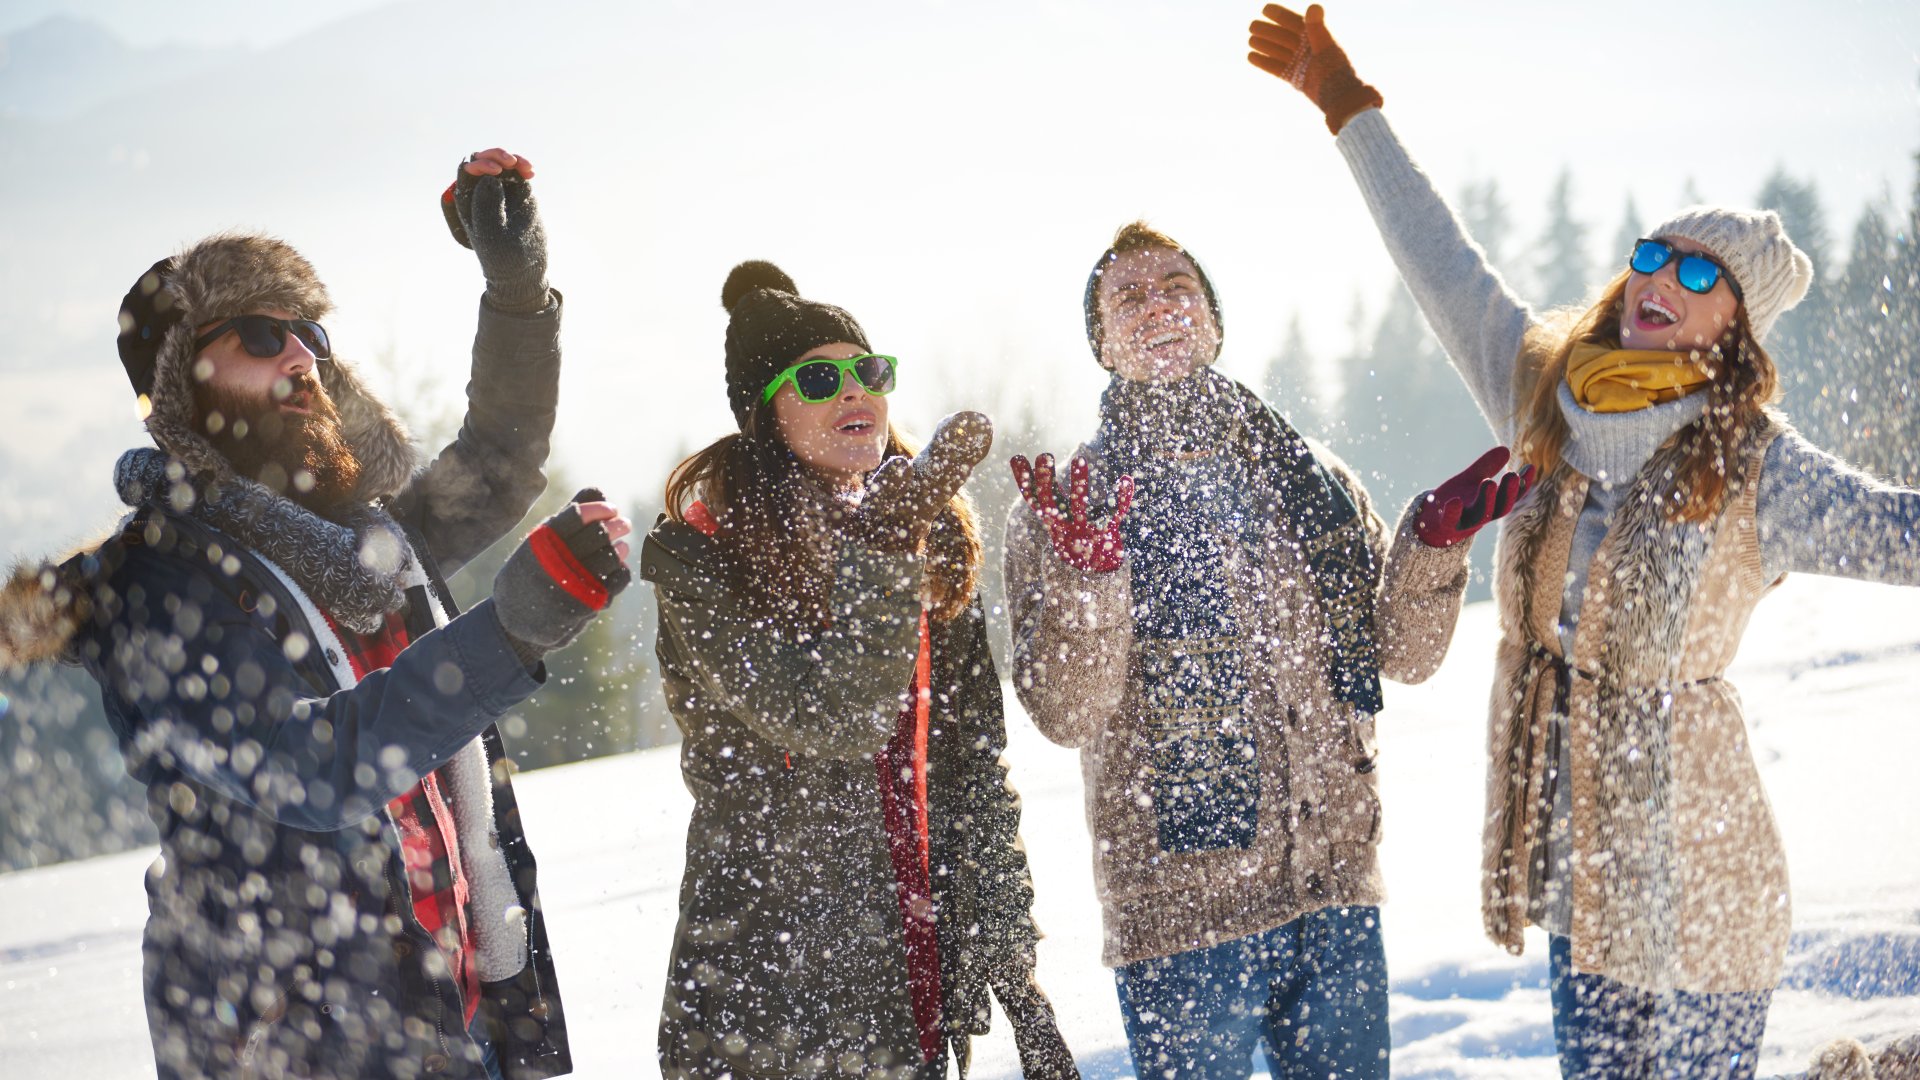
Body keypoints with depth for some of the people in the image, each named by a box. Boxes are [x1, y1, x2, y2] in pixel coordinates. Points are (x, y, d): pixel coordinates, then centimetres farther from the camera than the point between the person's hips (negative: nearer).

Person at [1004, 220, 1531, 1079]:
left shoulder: (1305, 473, 10)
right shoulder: (1065, 509, -1)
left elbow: (1402, 652, 10)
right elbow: (1068, 715, -10)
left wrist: (1434, 545, -6)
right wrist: (1086, 579, -26)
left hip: (1335, 888, 4)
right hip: (1180, 906, -3)